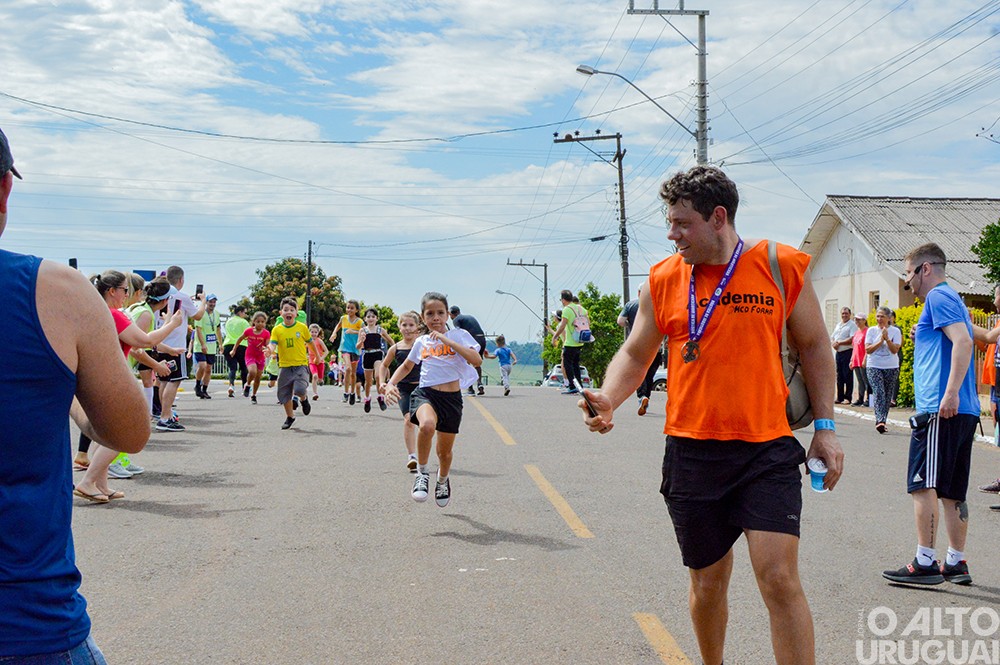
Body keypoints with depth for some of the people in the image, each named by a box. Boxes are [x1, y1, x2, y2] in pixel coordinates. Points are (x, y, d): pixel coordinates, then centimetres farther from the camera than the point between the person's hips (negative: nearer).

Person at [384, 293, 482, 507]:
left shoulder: (459, 335, 0)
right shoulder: (421, 342, 10)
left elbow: (477, 360, -17)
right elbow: (406, 366, 28)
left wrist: (447, 340, -19)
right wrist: (391, 383, 11)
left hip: (451, 398, 0)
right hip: (425, 393, 1)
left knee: (445, 450, 12)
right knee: (427, 425, -34)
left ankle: (443, 480, 46)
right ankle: (422, 474, -14)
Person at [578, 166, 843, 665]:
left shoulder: (783, 267, -1)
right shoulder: (663, 279, 3)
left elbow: (814, 346, 9)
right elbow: (635, 353, 10)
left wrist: (824, 426, 4)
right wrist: (608, 399, -9)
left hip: (767, 450, -2)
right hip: (692, 451, 2)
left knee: (779, 578, -12)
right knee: (708, 581, 13)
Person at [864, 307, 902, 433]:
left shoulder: (895, 331, 1)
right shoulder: (871, 330, 3)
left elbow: (895, 350, -9)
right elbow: (868, 349, -5)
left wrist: (887, 339, -22)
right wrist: (881, 341, -15)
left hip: (891, 367, 1)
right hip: (874, 367, -1)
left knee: (887, 395, 5)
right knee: (879, 393, -16)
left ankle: (882, 421, 16)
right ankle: (880, 421, -27)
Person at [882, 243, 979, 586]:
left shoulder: (938, 297, -5)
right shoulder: (951, 299, 25)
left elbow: (963, 341, -21)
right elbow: (958, 343, 30)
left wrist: (950, 392, -28)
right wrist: (923, 338, 27)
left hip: (939, 409, -10)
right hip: (964, 412, 10)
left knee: (923, 485, -9)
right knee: (951, 491, 11)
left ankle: (925, 563, -9)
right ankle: (956, 563, 14)